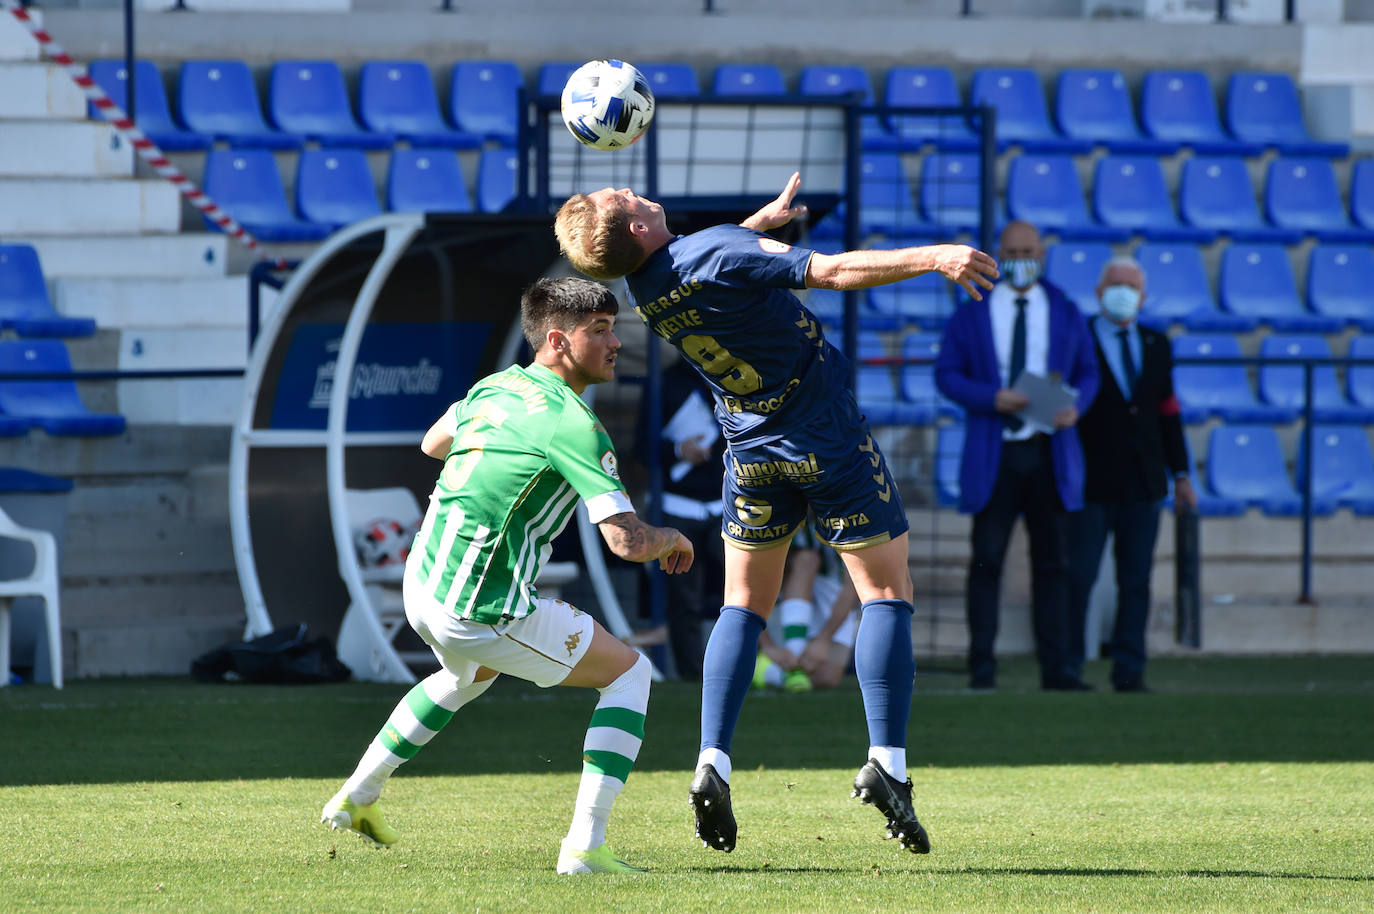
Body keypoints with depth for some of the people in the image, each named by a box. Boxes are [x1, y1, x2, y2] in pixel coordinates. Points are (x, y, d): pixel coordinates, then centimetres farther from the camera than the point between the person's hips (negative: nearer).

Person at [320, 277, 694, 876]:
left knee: (470, 674, 41)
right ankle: (584, 847, -6)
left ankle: (355, 797, 44)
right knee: (628, 673, 6)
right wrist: (670, 539, 1)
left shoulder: (496, 387, 8)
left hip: (421, 586, 8)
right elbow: (627, 541, -21)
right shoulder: (573, 424, -16)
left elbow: (433, 443, 29)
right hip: (482, 612, -8)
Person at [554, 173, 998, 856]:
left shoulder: (645, 290, -3)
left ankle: (712, 763, 0)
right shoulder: (719, 252, -24)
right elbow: (833, 271, -32)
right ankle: (886, 763, -8)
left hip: (752, 451, 5)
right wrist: (933, 258, -33)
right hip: (828, 435, -5)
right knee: (886, 593, 4)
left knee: (744, 606, 17)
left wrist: (763, 220, 34)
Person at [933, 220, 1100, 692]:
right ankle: (981, 666, 0)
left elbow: (1087, 373, 12)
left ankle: (1055, 667, 3)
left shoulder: (1066, 315, 12)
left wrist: (1076, 405, -10)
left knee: (1053, 562, 2)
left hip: (1050, 453, 2)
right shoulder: (971, 315, 6)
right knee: (987, 560, -3)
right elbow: (947, 374, 2)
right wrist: (992, 398, -15)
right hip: (993, 454, -2)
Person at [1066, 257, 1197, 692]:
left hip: (1142, 486, 4)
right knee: (1078, 576, -6)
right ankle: (1067, 664, 2)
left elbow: (1168, 412, 16)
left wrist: (1181, 475, 12)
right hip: (1091, 485, -4)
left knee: (1136, 581, 3)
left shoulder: (1156, 346, 13)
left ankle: (1129, 669, 6)